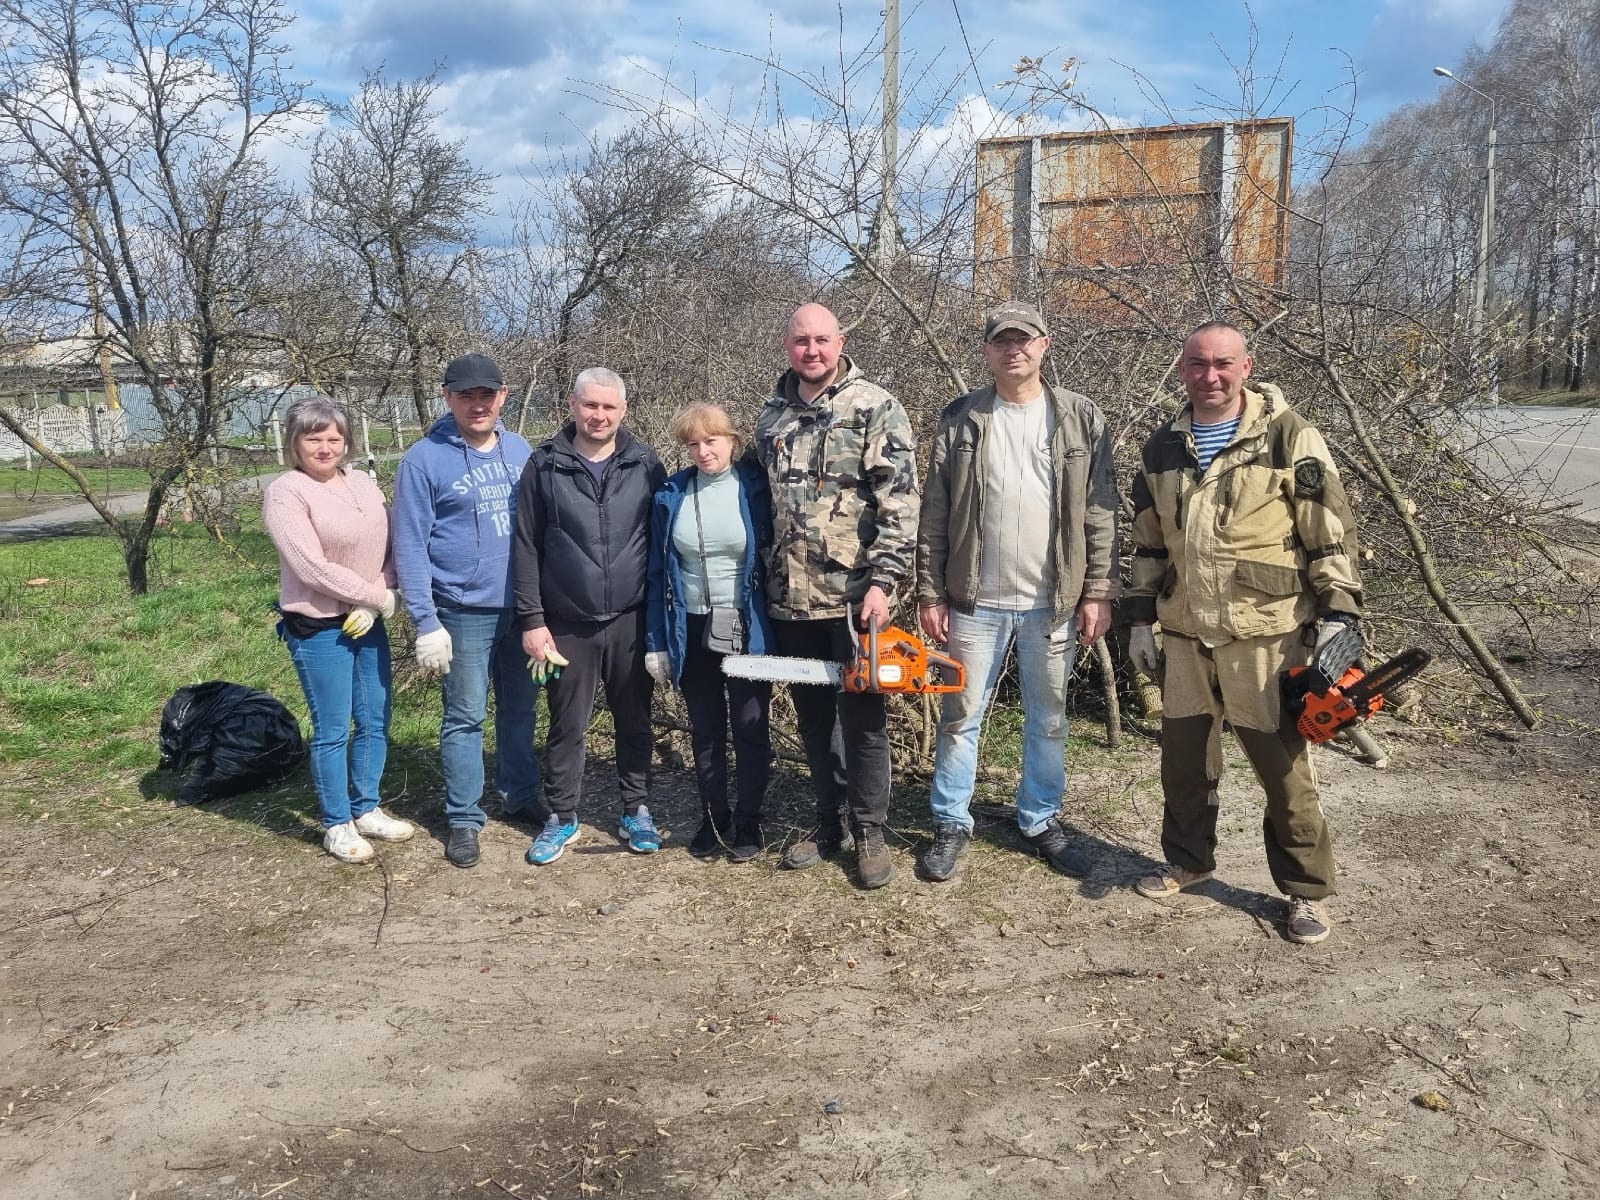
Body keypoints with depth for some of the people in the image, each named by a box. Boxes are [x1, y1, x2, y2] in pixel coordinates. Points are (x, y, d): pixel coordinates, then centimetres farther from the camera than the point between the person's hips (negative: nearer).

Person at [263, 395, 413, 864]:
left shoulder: (363, 484, 8)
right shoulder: (285, 492, -12)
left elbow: (389, 547, 5)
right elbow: (313, 568, -19)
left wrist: (378, 601, -12)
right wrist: (379, 597, -14)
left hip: (368, 622, 6)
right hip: (318, 628, -6)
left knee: (375, 722, 12)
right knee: (332, 731, 3)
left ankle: (366, 809, 29)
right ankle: (337, 824, 18)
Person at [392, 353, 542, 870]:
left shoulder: (521, 450, 5)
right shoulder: (425, 459, -8)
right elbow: (410, 546, -10)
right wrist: (426, 623, -14)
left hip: (522, 607, 4)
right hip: (464, 613, -4)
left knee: (520, 708, 16)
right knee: (465, 718, 4)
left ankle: (520, 797, 32)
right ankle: (464, 819, 16)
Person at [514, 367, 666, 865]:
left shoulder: (645, 464, -1)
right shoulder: (545, 466, -2)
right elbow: (527, 547, -1)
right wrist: (532, 620, -4)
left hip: (630, 621, 1)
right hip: (568, 625, 0)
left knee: (634, 720, 12)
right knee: (567, 725, 11)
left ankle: (635, 811, 27)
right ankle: (561, 818, 26)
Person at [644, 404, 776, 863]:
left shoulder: (756, 488, -7)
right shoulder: (670, 496, 0)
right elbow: (659, 573, 3)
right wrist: (657, 642, 1)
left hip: (747, 630, -2)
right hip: (692, 631, 3)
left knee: (751, 728, 7)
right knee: (705, 731, 13)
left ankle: (748, 822, 22)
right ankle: (713, 819, 27)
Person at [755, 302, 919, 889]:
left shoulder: (875, 408, -6)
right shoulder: (771, 417, 12)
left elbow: (900, 500, -12)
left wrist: (883, 580, -20)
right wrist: (765, 577, 16)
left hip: (853, 596, -5)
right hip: (790, 598, 5)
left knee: (862, 717, 4)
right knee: (812, 717, 14)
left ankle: (869, 831, 17)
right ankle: (827, 824, 27)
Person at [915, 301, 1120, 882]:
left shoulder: (1080, 418, 1)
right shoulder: (960, 419, 1)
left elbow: (1100, 514, 0)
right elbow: (934, 516, 1)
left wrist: (1099, 593, -4)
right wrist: (931, 594, -3)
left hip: (1053, 603, 1)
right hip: (975, 601, 0)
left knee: (1049, 721, 13)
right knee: (961, 717, 8)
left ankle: (1041, 821, 29)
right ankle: (951, 824, 23)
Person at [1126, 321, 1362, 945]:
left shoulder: (1289, 437, -6)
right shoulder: (1162, 448, 9)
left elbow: (1331, 532, -6)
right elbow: (1148, 542, 15)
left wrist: (1336, 614, -11)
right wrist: (1140, 619, 13)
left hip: (1264, 631, -5)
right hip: (1184, 632, 5)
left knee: (1280, 760, 3)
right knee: (1183, 753, 14)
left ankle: (1307, 889, 18)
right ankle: (1187, 860, 34)